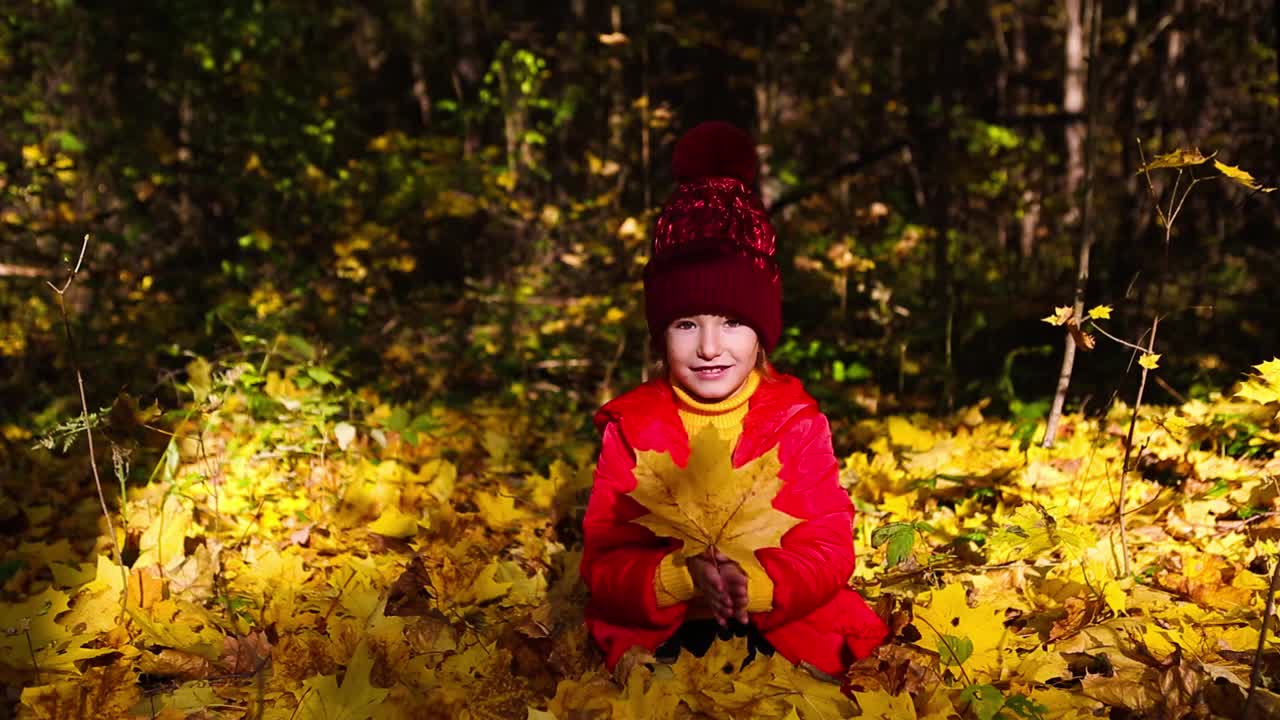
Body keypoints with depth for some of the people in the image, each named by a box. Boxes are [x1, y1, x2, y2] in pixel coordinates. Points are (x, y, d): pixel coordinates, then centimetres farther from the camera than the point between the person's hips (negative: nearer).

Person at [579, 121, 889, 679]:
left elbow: (829, 554, -4)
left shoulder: (798, 421, 3)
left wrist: (757, 585, -26)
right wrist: (682, 577, -26)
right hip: (660, 633, 0)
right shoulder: (630, 426, 3)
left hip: (787, 628, 0)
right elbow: (604, 563, -4)